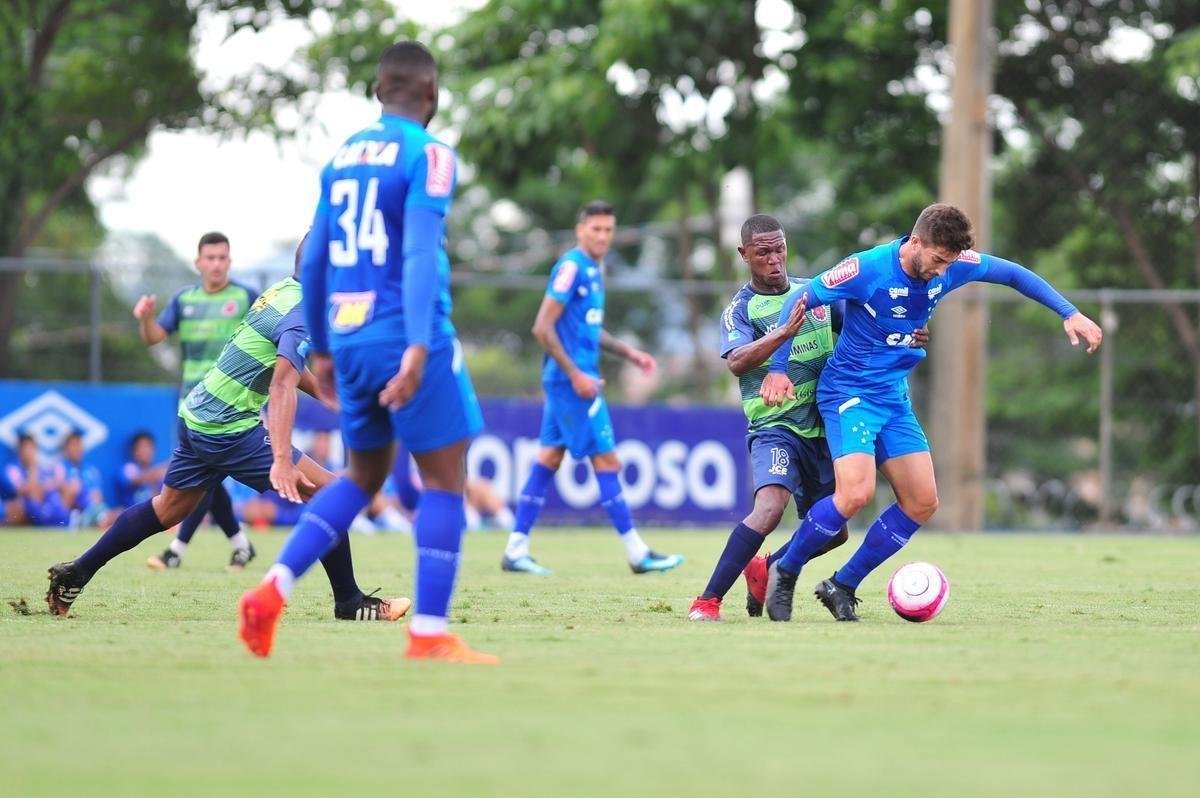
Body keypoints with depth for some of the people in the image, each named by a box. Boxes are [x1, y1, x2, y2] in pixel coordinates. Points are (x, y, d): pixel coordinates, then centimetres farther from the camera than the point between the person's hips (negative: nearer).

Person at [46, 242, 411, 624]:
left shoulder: (284, 289, 7)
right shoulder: (304, 315, -21)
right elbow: (282, 387, -34)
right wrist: (282, 461, -43)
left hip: (197, 416, 9)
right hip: (229, 429, -9)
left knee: (167, 509, 23)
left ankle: (74, 574, 27)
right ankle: (349, 604, -2)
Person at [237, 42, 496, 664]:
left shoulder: (341, 158, 14)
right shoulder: (428, 155, -7)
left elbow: (313, 261, 16)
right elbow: (421, 253, -18)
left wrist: (321, 349, 25)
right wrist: (419, 346, -25)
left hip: (348, 337, 7)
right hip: (403, 336, -7)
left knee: (363, 477, 19)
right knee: (444, 480, 1)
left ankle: (270, 593, 4)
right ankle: (430, 636, -3)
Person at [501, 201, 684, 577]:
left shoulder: (594, 269, 15)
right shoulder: (571, 267, -14)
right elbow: (543, 327, -18)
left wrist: (628, 352, 19)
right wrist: (576, 374, -20)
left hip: (577, 376, 10)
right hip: (571, 377, -10)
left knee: (549, 457, 9)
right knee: (607, 460, -5)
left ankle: (516, 549, 10)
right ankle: (637, 553, 0)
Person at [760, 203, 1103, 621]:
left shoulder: (952, 264, -6)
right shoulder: (867, 269, -21)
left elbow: (1013, 273, 10)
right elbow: (799, 301, -11)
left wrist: (1070, 313, 3)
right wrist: (778, 369, -14)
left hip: (895, 398, 7)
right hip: (849, 393, -7)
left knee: (922, 501, -1)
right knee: (856, 493, -25)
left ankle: (841, 586, 9)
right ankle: (784, 572, -5)